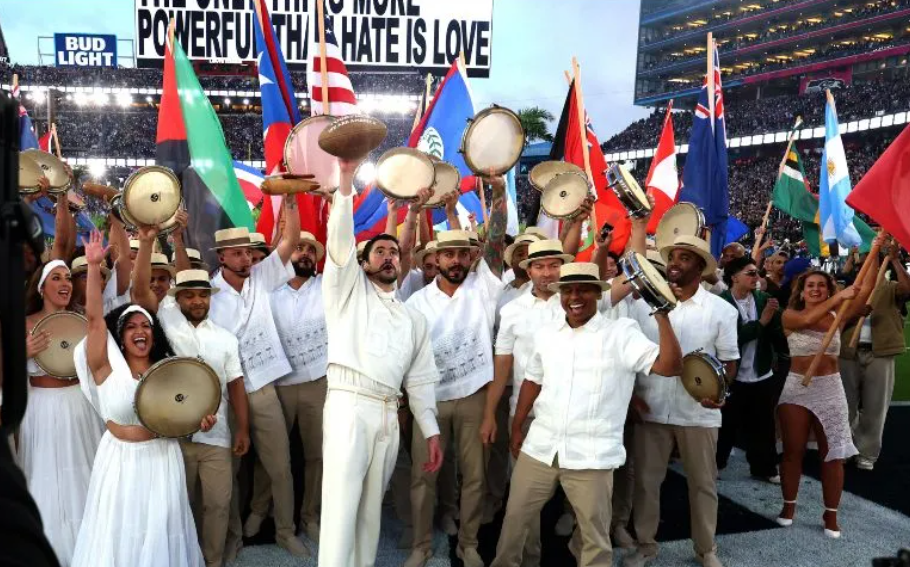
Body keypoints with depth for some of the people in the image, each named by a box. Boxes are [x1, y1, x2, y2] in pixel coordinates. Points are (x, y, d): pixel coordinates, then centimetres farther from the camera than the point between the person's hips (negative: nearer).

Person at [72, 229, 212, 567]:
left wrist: (201, 418, -9)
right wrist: (94, 265, -25)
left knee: (160, 533, 13)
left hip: (162, 459, 2)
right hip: (120, 461, -2)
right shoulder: (108, 366, -7)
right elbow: (94, 317, -18)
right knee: (119, 534, 10)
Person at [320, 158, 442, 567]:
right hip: (348, 405, -4)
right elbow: (339, 241, -6)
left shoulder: (413, 318, 19)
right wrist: (346, 181, -16)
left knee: (370, 506, 9)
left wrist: (431, 431, 9)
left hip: (389, 414, 5)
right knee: (341, 501, -11)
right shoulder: (349, 289, 10)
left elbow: (420, 378, 16)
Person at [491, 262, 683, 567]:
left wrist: (661, 315, -25)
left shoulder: (621, 332, -9)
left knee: (595, 534, 11)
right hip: (539, 447, 5)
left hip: (591, 456, -4)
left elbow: (671, 366, -18)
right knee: (515, 516, 18)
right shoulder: (546, 332, 7)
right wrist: (517, 428, 17)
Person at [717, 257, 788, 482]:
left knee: (762, 424, 14)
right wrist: (761, 321, -22)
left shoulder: (764, 299, 1)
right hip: (733, 376, -4)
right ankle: (714, 465, 24)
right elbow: (734, 336, -21)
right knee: (727, 424, 8)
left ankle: (764, 467, 30)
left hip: (762, 375, 4)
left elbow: (778, 330, -4)